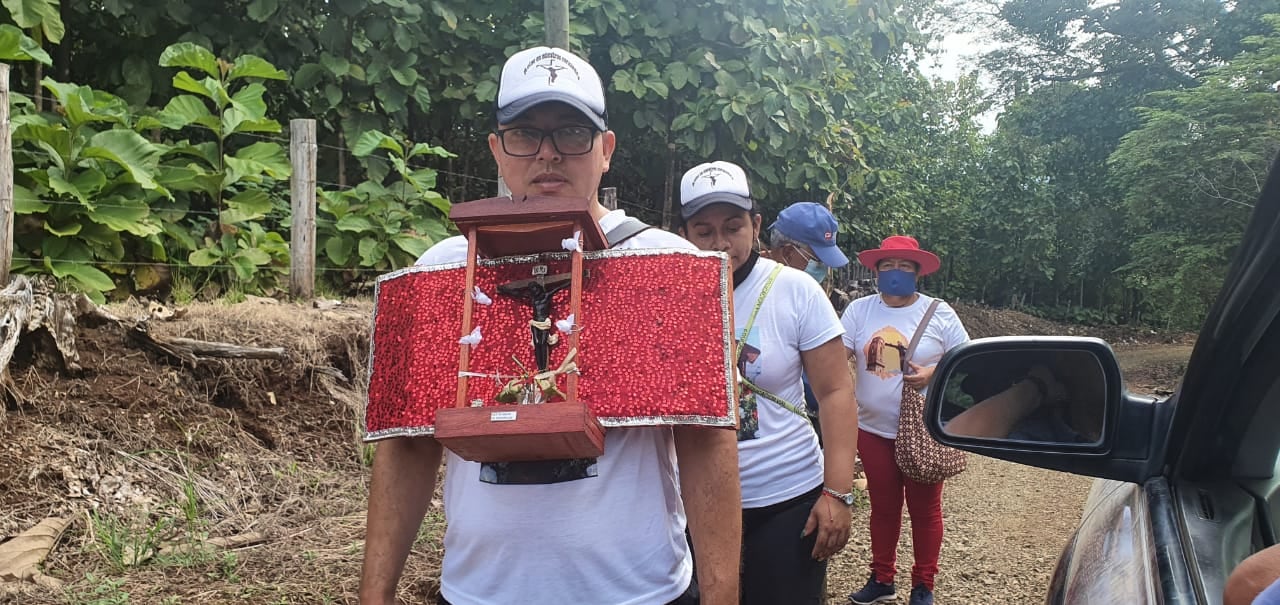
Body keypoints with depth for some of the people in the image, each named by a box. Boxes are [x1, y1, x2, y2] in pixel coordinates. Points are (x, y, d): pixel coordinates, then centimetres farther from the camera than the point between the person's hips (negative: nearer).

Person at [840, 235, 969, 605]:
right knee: (883, 506, 15)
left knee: (924, 509, 10)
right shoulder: (859, 310, -1)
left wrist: (933, 373, -19)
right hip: (873, 430, 2)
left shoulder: (939, 312, -4)